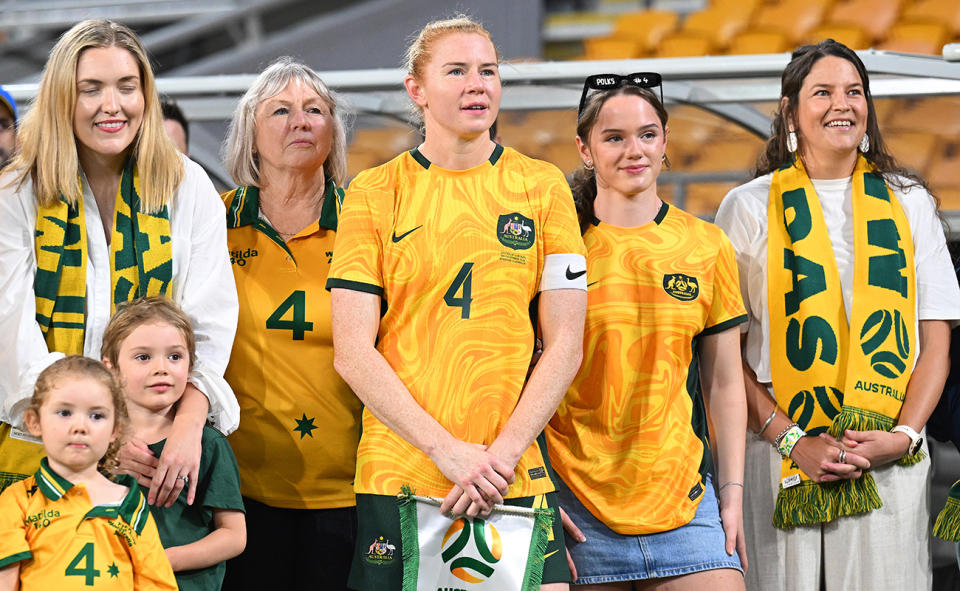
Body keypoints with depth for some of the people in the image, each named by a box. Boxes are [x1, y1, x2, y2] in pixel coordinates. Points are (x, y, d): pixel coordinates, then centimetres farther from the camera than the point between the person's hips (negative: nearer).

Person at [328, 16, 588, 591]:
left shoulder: (542, 188, 7)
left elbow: (565, 346, 3)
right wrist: (446, 450, -13)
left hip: (518, 479, 1)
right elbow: (353, 353, -3)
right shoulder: (375, 194, 3)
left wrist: (503, 452, -10)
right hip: (398, 473, -1)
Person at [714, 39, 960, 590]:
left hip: (890, 459, 1)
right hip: (782, 459, -1)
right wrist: (792, 441, -9)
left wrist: (904, 435, -6)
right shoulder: (749, 207, 6)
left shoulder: (909, 204, 12)